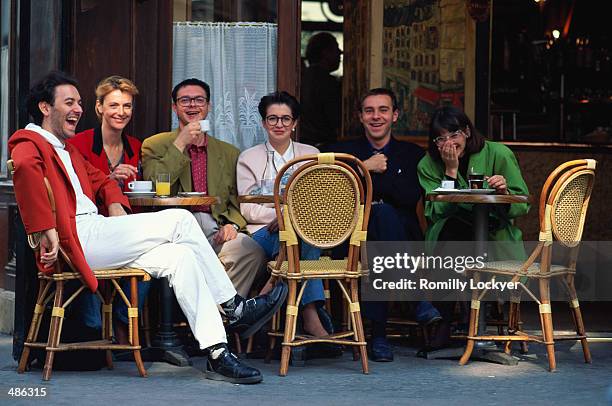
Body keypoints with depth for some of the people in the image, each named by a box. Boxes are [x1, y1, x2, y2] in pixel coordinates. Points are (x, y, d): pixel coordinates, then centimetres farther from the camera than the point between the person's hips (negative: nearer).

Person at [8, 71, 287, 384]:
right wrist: (47, 231, -31)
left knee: (179, 255, -11)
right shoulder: (29, 143, 0)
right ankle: (233, 307, -3)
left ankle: (217, 355, -16)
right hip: (75, 237, -10)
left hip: (95, 237, 10)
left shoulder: (68, 150, 31)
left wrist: (116, 206, 14)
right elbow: (26, 166, -24)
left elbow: (101, 181, 38)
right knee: (180, 220, -13)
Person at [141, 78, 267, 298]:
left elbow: (237, 202, 18)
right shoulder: (154, 146, 15)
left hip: (216, 229, 3)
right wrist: (180, 144, -3)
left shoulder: (229, 153, 23)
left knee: (250, 250, -31)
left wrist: (233, 225, -5)